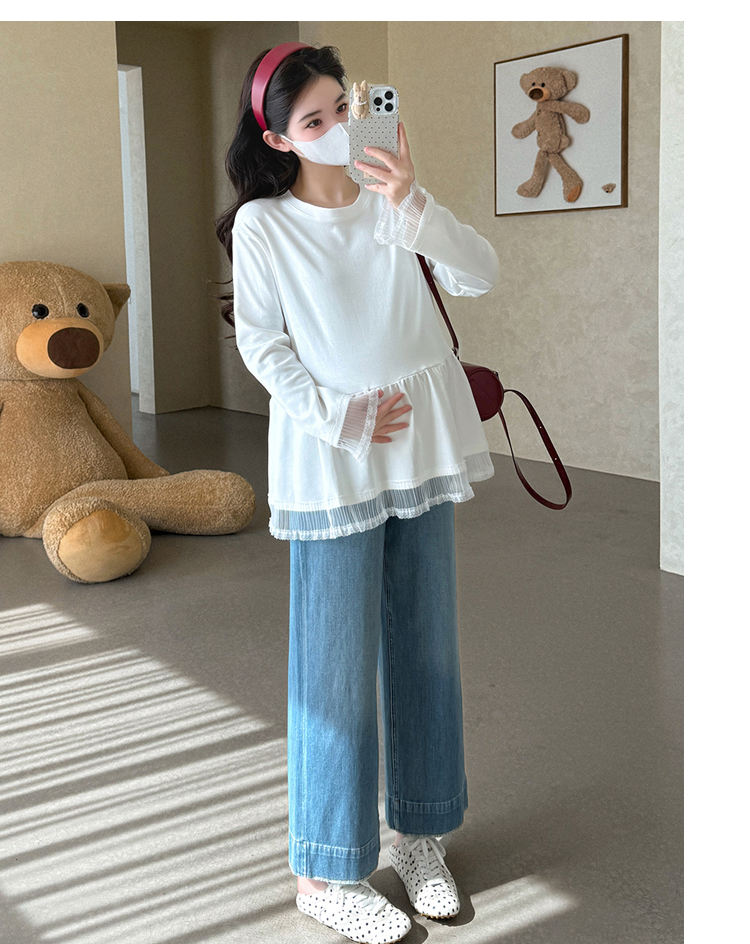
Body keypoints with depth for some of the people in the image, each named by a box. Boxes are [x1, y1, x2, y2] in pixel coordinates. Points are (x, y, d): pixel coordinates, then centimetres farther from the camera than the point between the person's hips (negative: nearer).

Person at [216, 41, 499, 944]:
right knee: (337, 662, 0)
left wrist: (414, 202, -19)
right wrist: (342, 417, -12)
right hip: (330, 459, -4)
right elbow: (262, 344, -4)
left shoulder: (390, 202, 4)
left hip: (421, 446, 4)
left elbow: (479, 275, -6)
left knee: (426, 645, 11)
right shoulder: (261, 224, -5)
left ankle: (420, 833, 28)